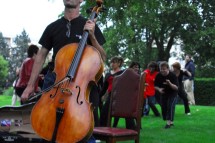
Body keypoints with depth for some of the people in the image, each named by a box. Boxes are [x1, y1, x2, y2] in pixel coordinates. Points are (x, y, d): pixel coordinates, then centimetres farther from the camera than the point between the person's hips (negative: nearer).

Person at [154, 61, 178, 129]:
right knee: (164, 107, 2)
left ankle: (169, 122, -15)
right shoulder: (158, 76, -11)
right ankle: (171, 122, 18)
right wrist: (159, 89, -21)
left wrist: (170, 84, -42)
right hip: (163, 94, 4)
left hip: (172, 94, -4)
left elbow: (176, 88, -24)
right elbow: (155, 86, 1)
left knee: (170, 106, -20)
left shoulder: (173, 75, -21)